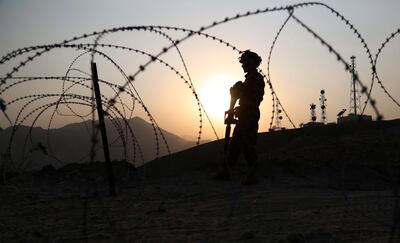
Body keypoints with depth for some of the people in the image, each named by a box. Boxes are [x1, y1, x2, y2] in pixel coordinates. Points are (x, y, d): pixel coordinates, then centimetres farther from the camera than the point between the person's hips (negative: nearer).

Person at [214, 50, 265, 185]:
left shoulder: (257, 78, -9)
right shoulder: (249, 78, 21)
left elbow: (257, 98, -19)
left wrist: (241, 109, -20)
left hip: (250, 116, -10)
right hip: (244, 117, 10)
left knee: (247, 146, -8)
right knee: (235, 144, 11)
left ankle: (252, 175, -1)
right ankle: (225, 171, 17)